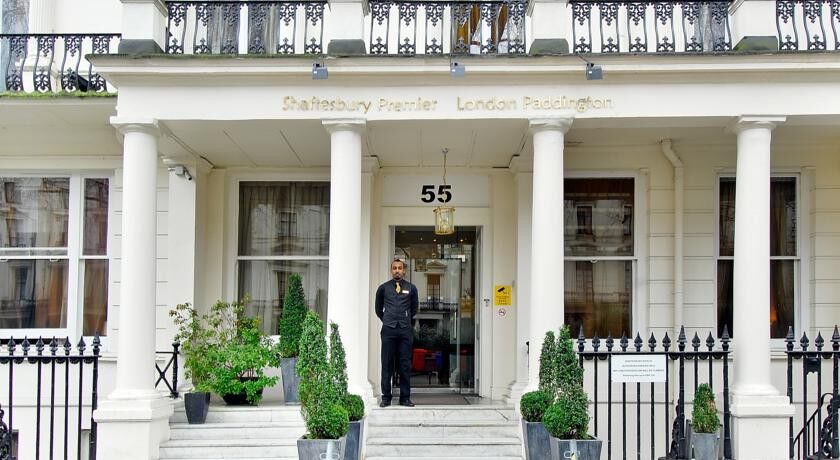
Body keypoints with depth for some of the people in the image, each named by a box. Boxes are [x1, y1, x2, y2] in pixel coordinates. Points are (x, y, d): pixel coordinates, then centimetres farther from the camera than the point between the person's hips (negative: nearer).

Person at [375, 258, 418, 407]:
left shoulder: (411, 288, 9)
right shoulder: (383, 288, 8)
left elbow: (414, 308, 22)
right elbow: (378, 308, 21)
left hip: (405, 330, 1)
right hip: (388, 330, 0)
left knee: (405, 364, 1)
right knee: (387, 364, 0)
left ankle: (405, 398, 7)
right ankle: (386, 397, 5)